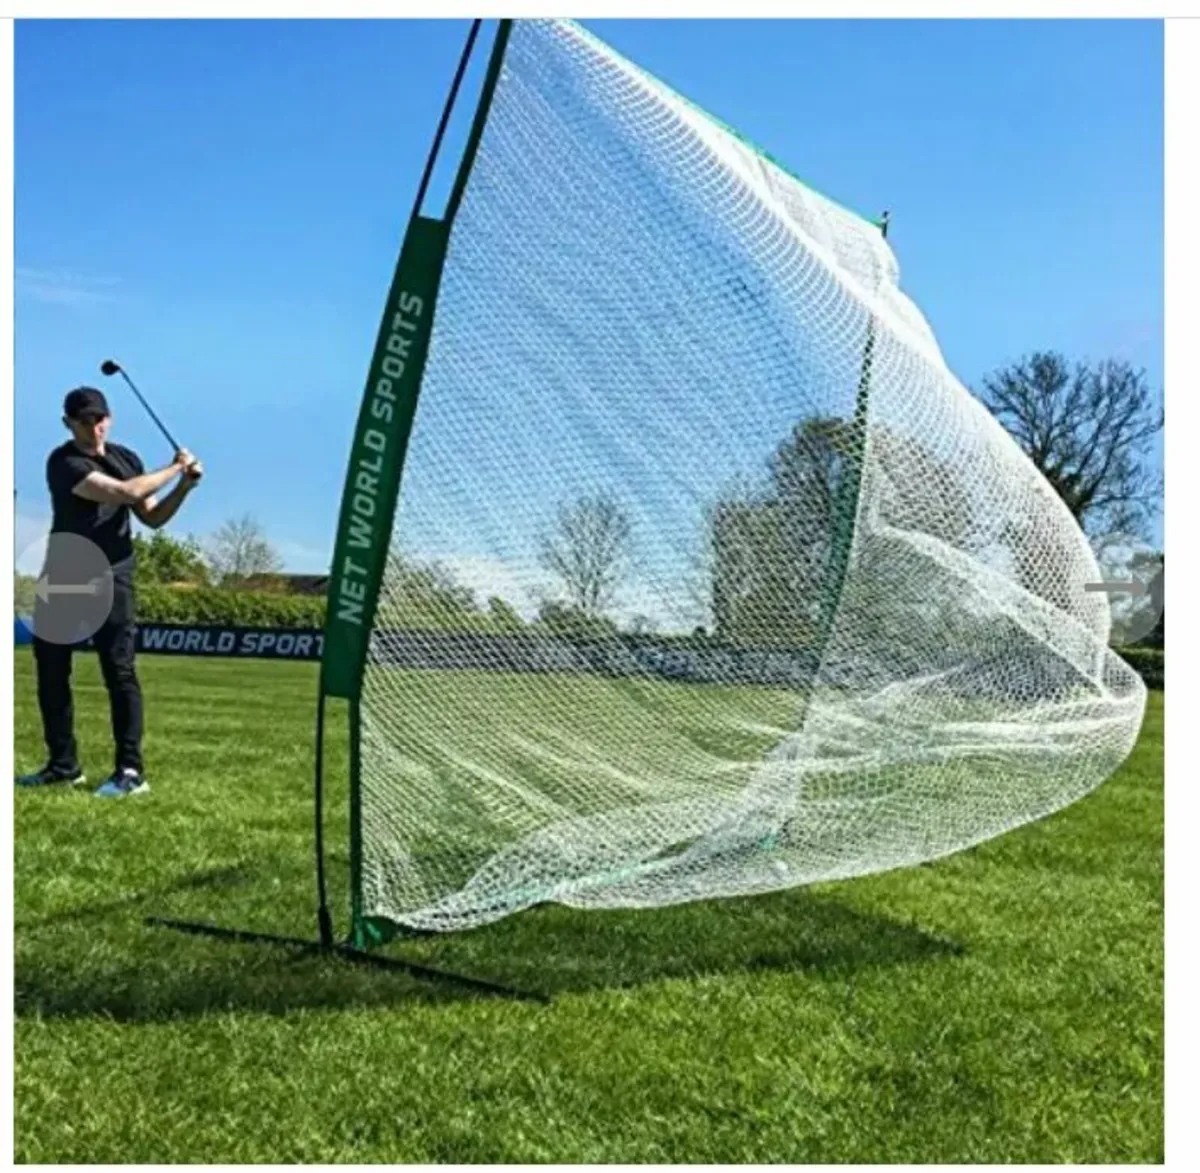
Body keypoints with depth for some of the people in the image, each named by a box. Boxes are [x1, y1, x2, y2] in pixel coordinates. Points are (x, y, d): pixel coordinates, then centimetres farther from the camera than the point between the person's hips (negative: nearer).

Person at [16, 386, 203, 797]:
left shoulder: (127, 458, 4)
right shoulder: (64, 463, -13)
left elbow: (152, 518, 9)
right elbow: (127, 492, -25)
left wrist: (183, 487, -6)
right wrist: (174, 468, -15)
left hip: (111, 576, 0)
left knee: (119, 671, -8)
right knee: (50, 671, 7)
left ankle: (130, 770, -7)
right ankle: (64, 765, 21)